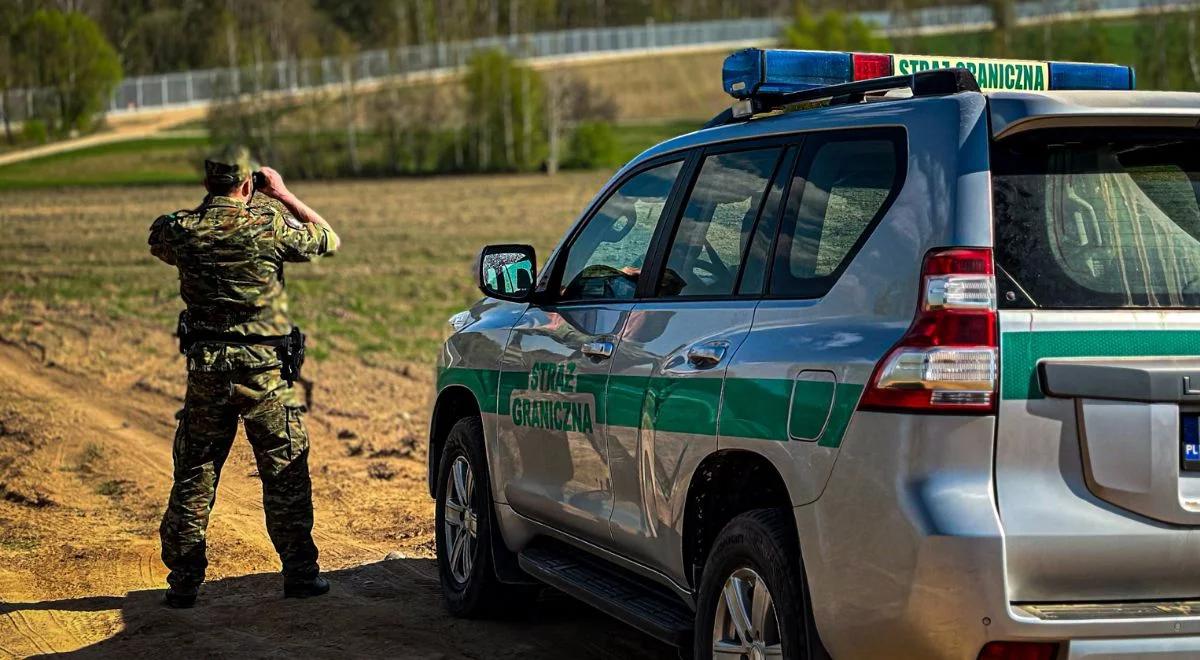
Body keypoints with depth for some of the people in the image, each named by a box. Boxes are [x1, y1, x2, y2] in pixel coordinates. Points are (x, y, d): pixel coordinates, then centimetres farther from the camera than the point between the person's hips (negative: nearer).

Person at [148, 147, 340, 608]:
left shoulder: (181, 229, -4)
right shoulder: (268, 226, -10)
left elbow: (157, 244, 22)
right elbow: (328, 240, 7)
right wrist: (283, 195, 13)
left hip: (205, 367, 2)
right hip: (264, 369, -2)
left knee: (193, 475, 10)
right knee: (285, 472, 7)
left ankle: (184, 578, 11)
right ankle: (299, 573, 10)